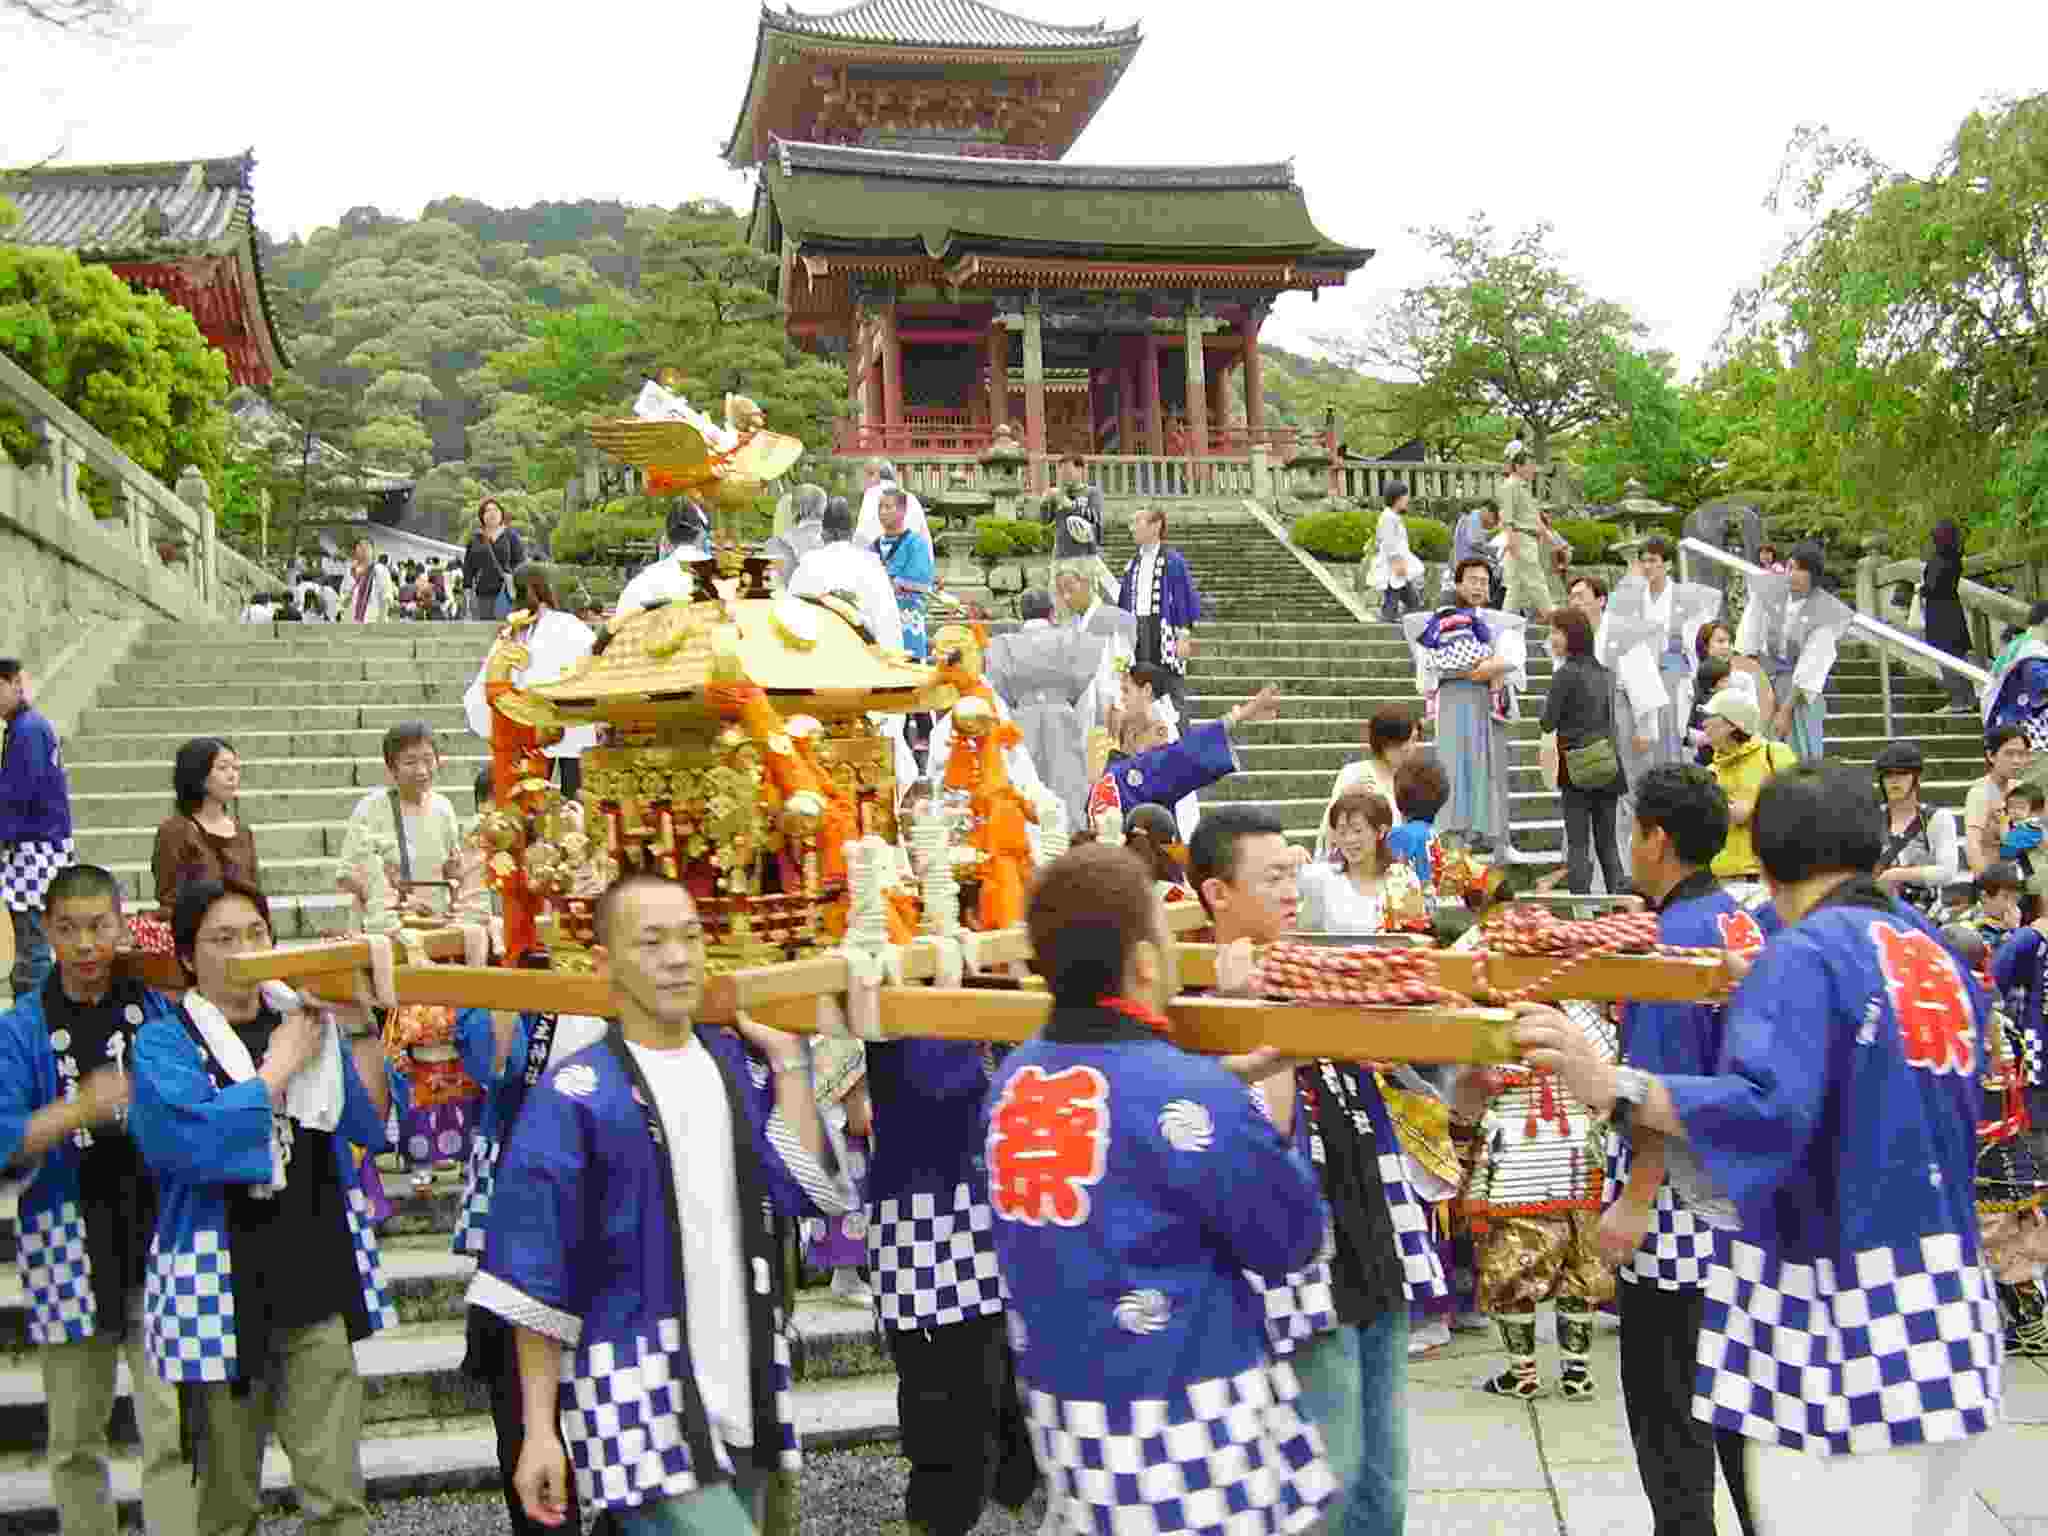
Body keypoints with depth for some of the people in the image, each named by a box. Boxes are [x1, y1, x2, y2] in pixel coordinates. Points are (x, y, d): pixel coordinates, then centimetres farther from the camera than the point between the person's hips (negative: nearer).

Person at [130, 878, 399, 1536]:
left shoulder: (308, 1020, 8)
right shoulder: (164, 1042, -2)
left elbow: (371, 1127, -1)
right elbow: (194, 1140, -21)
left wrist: (364, 1030, -14)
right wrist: (281, 1062, -13)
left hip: (319, 1286, 2)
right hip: (223, 1293, -2)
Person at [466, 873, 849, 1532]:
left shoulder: (741, 1064, 7)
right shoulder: (573, 1097, -8)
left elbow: (806, 1193, -4)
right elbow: (536, 1280, -7)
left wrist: (788, 1059, -4)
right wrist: (539, 1428, -9)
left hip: (744, 1387, 5)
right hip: (639, 1395, -5)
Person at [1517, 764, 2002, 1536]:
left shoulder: (1805, 954, -12)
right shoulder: (1938, 951, 10)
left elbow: (1764, 1108, -28)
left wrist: (1612, 1086, -36)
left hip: (1844, 1312, -8)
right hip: (1948, 1302, 8)